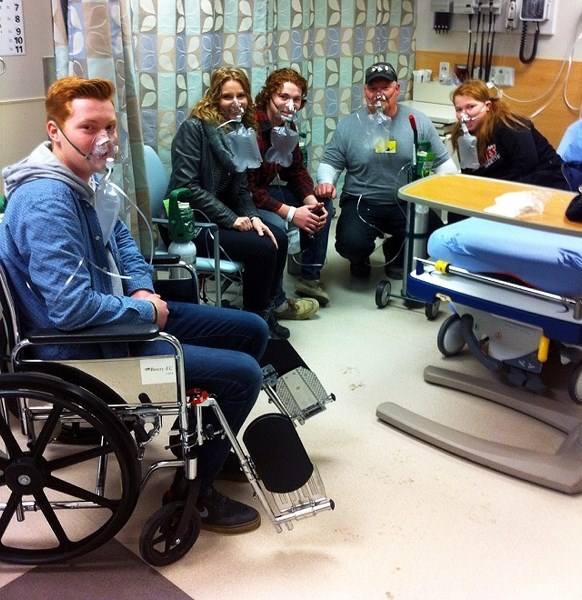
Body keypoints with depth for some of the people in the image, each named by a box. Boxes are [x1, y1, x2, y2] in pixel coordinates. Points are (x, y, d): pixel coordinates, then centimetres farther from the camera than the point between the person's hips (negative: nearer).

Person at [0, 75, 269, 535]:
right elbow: (71, 308, -32)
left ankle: (217, 441, 33)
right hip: (89, 348, -10)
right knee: (243, 373, -15)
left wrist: (143, 291, -1)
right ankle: (193, 491, 6)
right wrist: (146, 312, -17)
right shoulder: (46, 203, -27)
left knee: (253, 330, 12)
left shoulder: (82, 179, 4)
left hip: (120, 316, 10)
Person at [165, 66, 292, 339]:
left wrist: (253, 217, -9)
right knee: (263, 248, -19)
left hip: (217, 217, 8)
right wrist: (231, 219, -21)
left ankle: (265, 312, 6)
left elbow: (240, 187, 10)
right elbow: (186, 186, -20)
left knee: (278, 238, -8)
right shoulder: (194, 128, -13)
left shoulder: (241, 131, 9)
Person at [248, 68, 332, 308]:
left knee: (324, 204, 10)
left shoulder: (287, 127, 3)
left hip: (264, 190, 10)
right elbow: (246, 188, -29)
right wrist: (290, 213, -30)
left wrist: (312, 201, -10)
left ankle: (310, 277, 13)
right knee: (276, 225, -36)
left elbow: (296, 170, 10)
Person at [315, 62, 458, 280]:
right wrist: (326, 182, -15)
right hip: (361, 203, -1)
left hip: (407, 204, 1)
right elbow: (329, 163, 7)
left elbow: (443, 162, 7)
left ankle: (396, 253, 16)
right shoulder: (348, 125, 1)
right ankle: (360, 259, 14)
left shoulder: (418, 121, 2)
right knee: (351, 244, -29)